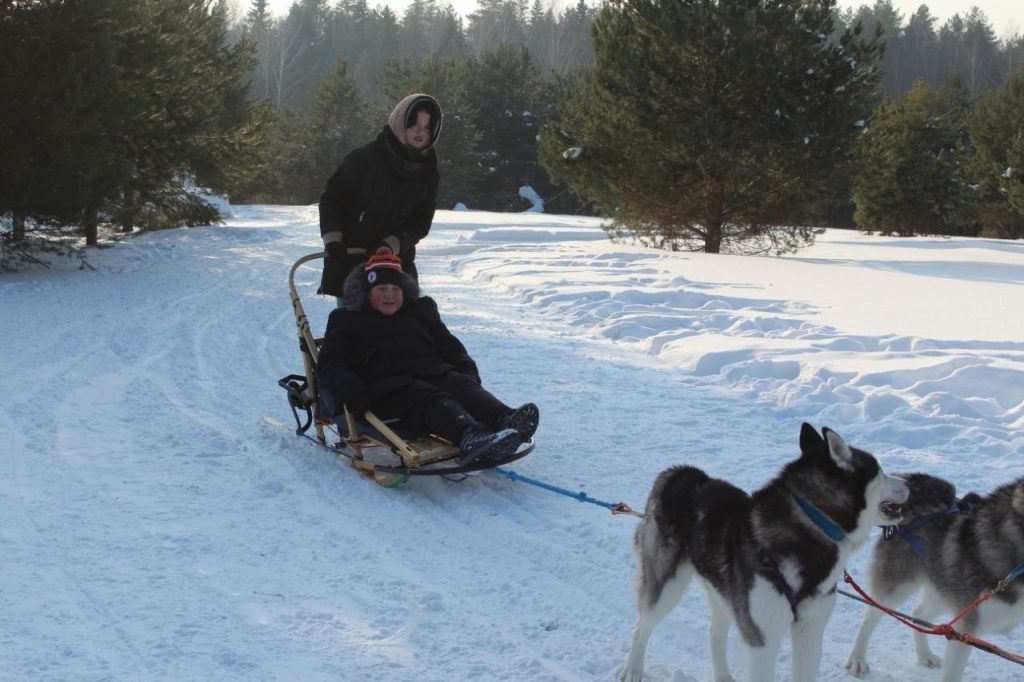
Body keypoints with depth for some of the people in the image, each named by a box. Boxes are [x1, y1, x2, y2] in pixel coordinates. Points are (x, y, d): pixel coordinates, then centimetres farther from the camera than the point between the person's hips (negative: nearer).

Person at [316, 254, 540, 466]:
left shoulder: (421, 311, 32)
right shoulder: (347, 320, 22)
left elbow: (452, 348, 31)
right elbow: (329, 364, 11)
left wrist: (467, 373, 8)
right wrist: (350, 393, -11)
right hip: (389, 386, -4)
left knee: (463, 386, -30)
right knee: (433, 400, -36)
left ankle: (505, 419, -61)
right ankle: (469, 438, -68)